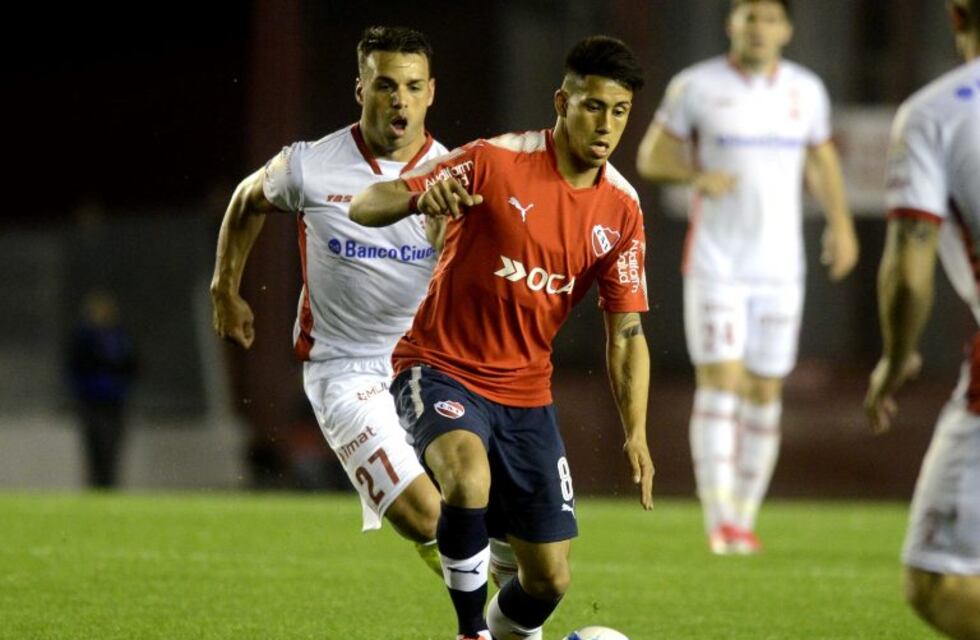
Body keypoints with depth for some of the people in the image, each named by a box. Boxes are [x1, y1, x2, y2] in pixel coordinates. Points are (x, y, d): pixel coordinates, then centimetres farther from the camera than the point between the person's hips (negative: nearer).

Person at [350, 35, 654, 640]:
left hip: (525, 390, 5)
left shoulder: (622, 211, 0)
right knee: (469, 477, -37)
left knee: (550, 579, 1)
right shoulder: (496, 162, -14)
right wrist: (422, 198, -38)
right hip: (442, 367, -5)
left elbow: (626, 331, 3)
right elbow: (365, 206, -15)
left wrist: (636, 433, -10)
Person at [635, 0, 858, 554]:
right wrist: (696, 175, -17)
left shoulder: (807, 91, 7)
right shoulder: (697, 87, -2)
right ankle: (719, 519, -15)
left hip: (780, 266, 3)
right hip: (715, 261, -3)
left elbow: (822, 158, 22)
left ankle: (745, 515, 14)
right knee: (720, 381, -12)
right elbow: (651, 157, 3)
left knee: (765, 390, 4)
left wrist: (841, 222, 9)